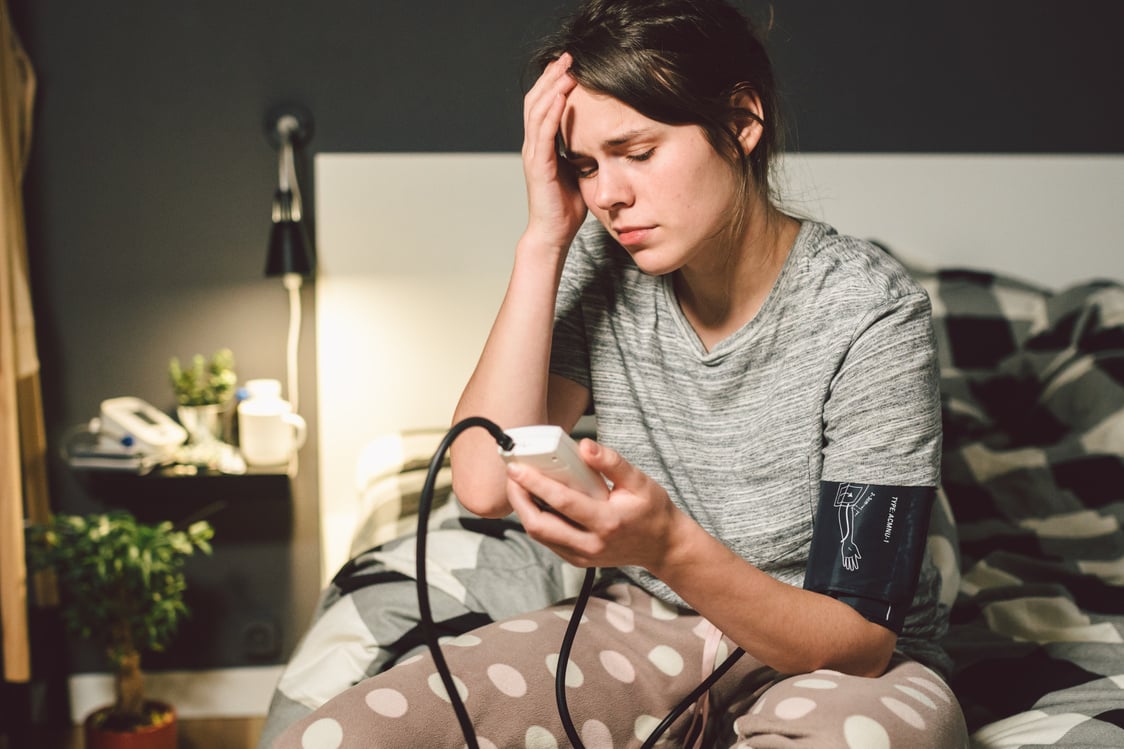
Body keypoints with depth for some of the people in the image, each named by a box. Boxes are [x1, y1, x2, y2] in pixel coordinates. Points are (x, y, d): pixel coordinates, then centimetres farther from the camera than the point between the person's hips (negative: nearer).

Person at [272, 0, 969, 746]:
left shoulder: (871, 315, -19)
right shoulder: (603, 272, -6)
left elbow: (861, 640, -20)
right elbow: (486, 483, -18)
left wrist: (671, 548, -38)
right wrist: (544, 238, -19)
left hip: (833, 664, -3)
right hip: (645, 628, 4)